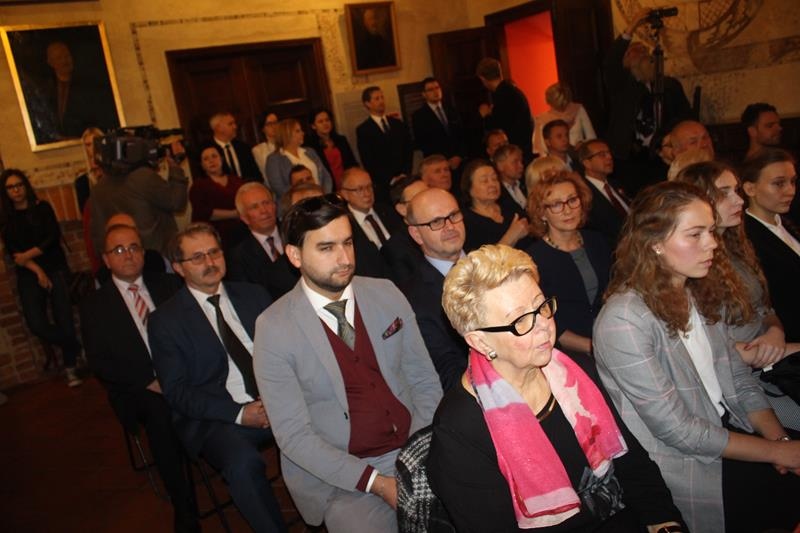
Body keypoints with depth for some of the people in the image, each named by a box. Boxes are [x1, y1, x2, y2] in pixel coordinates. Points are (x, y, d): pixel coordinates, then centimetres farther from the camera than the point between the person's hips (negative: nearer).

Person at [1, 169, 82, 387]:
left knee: (64, 319, -11)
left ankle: (70, 367, 4)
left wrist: (27, 255, -9)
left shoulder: (42, 208, 7)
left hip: (55, 267, -1)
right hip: (28, 274, 1)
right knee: (37, 324, -16)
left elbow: (54, 236, -3)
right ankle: (78, 348, 5)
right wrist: (37, 270, -11)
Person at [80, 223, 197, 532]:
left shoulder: (169, 285, 14)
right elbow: (99, 362, 0)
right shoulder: (94, 306, 8)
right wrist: (149, 382, -13)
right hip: (140, 390, -1)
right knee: (161, 411, -29)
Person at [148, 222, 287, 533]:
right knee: (243, 463, -35)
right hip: (217, 417, -3)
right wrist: (239, 413, -14)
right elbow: (176, 392, -2)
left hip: (277, 402, 4)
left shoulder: (254, 295, 15)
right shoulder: (164, 320, 4)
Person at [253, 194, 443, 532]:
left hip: (415, 451, 3)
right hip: (342, 475, -3)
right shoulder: (274, 328, -10)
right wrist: (377, 482, -17)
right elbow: (293, 435, -10)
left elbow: (424, 380, 5)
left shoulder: (386, 294, 0)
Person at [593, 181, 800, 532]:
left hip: (728, 430, 7)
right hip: (682, 465, -7)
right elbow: (678, 431, -20)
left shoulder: (702, 293, 2)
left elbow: (737, 378, 7)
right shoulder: (623, 321, -24)